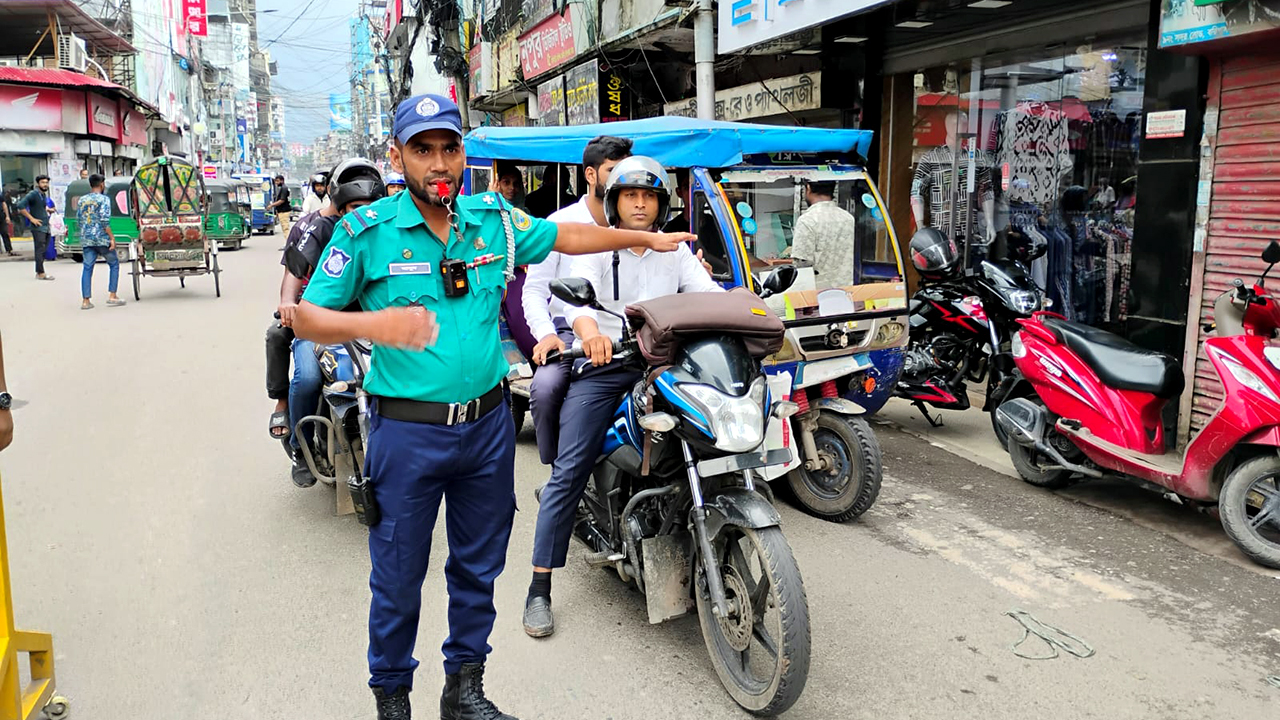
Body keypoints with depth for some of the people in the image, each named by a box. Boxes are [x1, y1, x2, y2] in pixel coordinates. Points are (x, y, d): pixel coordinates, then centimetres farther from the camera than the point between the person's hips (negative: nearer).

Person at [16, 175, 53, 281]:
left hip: (46, 227, 8)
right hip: (38, 227, -8)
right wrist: (31, 218, -19)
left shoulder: (44, 195, 14)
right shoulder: (33, 194, -11)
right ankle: (41, 273, -6)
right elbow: (20, 206, -20)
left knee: (43, 251, 10)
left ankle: (39, 272, 16)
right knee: (40, 250, -8)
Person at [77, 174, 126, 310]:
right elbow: (105, 220, -15)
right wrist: (112, 238, -13)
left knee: (87, 268, 6)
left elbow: (78, 219, 16)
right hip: (102, 239, -5)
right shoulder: (103, 199, -6)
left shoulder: (82, 200, 13)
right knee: (114, 264, 10)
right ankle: (112, 297, 4)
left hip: (86, 240, 5)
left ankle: (85, 301, 2)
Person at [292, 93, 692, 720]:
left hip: (488, 425, 4)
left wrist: (647, 238, 24)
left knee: (479, 568, 16)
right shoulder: (366, 231, -8)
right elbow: (307, 317, -7)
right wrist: (373, 324, -26)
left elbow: (565, 236, 19)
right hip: (407, 430, -4)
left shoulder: (494, 219, 3)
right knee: (397, 578, 9)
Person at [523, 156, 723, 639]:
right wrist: (589, 332, -37)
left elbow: (709, 293, 0)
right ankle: (540, 586, -3)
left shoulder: (677, 252, 15)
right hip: (601, 366, -3)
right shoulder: (595, 248, 5)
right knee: (570, 471, -9)